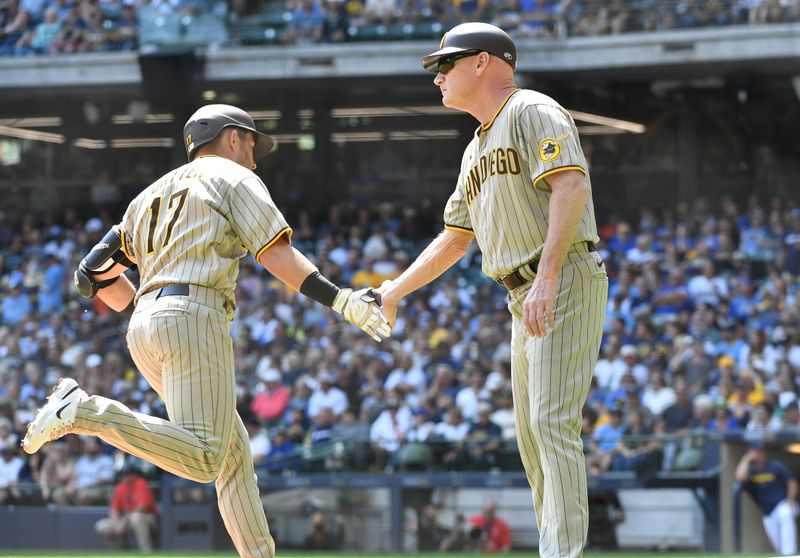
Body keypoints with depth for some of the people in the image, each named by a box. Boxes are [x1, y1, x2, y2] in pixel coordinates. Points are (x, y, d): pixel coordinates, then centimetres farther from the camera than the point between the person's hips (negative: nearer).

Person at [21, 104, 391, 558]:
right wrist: (340, 300, -10)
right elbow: (278, 256, -5)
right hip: (194, 319, -9)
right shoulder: (233, 178, 10)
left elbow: (95, 276, 24)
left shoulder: (153, 193, 29)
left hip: (144, 327, 9)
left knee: (235, 454, 12)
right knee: (203, 460, -22)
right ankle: (83, 411, -28)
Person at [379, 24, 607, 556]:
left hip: (566, 286, -10)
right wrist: (395, 291, 28)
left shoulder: (533, 111, -6)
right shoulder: (477, 150, 23)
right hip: (526, 300, 10)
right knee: (532, 437, 8)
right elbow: (455, 238, 31)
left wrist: (547, 277, -29)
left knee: (552, 424, -18)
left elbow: (572, 186, -21)